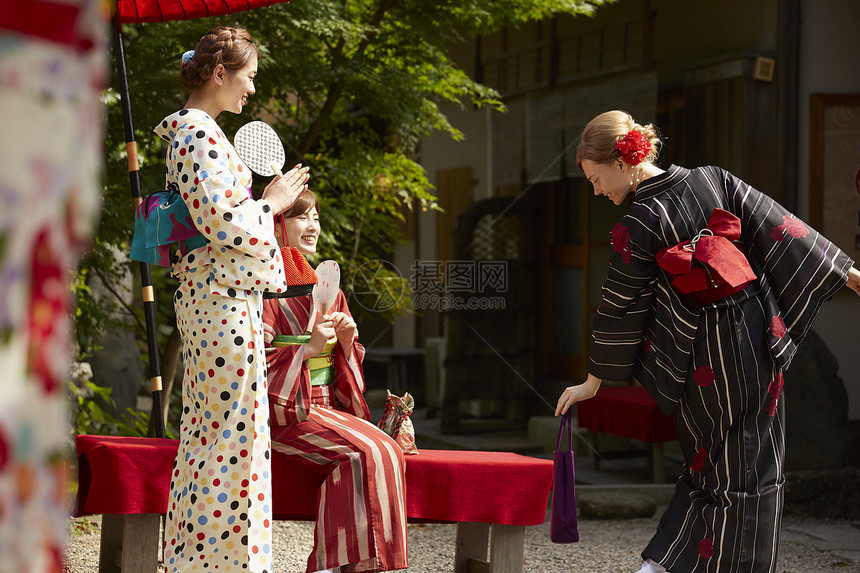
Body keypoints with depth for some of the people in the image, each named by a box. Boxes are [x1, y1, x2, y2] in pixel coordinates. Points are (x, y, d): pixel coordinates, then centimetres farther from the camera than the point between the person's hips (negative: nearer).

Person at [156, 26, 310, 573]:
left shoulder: (192, 132, 18)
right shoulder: (200, 134, -14)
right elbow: (223, 224, -20)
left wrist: (264, 199, 17)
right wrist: (272, 203, -7)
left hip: (208, 297, 11)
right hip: (226, 300, -11)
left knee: (209, 430, 12)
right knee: (233, 430, -7)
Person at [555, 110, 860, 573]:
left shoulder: (640, 224, -13)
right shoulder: (712, 179, -1)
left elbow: (618, 308, -7)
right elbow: (778, 227, 0)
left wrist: (592, 382, 4)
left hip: (707, 356, -3)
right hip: (759, 336, 3)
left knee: (719, 465, 13)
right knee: (753, 469, 9)